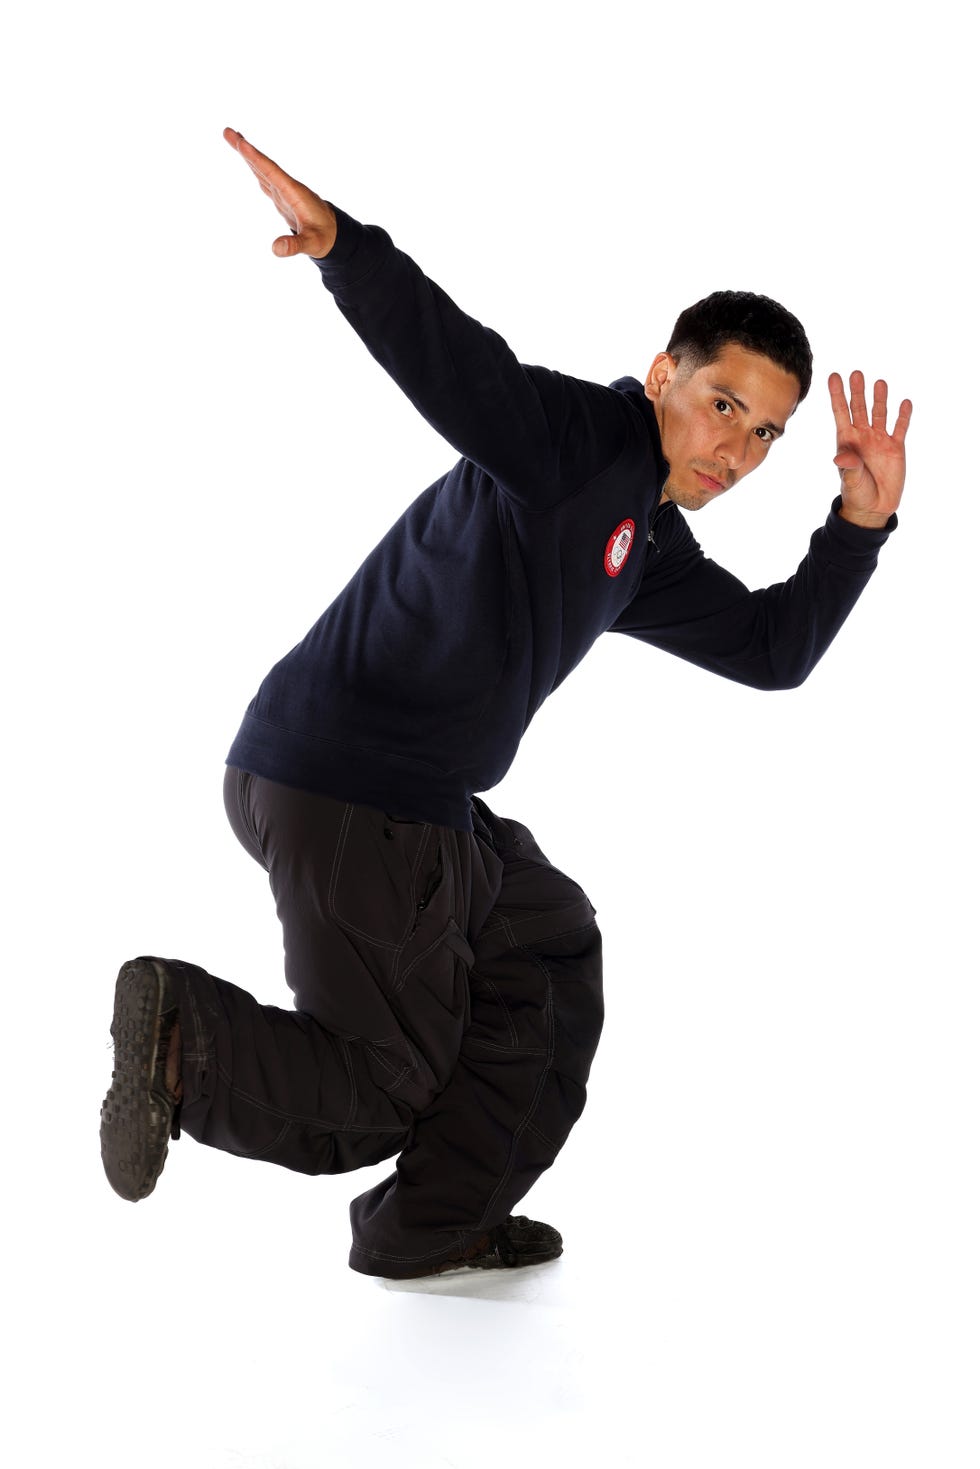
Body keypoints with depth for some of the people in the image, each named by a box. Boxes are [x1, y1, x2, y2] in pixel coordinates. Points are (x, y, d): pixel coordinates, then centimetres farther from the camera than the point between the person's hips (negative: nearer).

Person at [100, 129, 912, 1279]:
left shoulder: (649, 550, 18)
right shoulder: (575, 434, -10)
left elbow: (773, 648, 21)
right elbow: (453, 358, -27)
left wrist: (861, 524, 9)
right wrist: (341, 245, -46)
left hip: (422, 809, 10)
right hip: (347, 798, -10)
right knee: (388, 1090, 3)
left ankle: (435, 1228, 29)